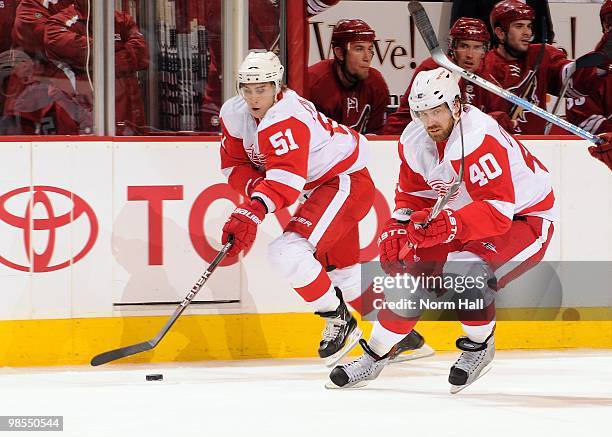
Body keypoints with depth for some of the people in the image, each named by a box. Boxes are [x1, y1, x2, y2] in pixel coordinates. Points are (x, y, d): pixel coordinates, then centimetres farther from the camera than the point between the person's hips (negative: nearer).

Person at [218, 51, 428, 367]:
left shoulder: (286, 117, -31)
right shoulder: (234, 114, -4)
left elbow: (287, 177, -43)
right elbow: (234, 163, 5)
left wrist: (252, 212, -55)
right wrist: (256, 187, -16)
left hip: (346, 182, -10)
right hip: (318, 189, 10)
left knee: (288, 252, -26)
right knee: (340, 270, 21)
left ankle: (339, 321, -8)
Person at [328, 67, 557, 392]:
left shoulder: (479, 140, -33)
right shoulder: (414, 141, -7)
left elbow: (498, 211, -38)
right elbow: (412, 193, 8)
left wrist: (450, 224, -50)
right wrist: (397, 228, -9)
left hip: (524, 217, -8)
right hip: (463, 214, 8)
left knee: (465, 271, -30)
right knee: (414, 270, -3)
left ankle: (479, 346, -2)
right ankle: (375, 355, 15)